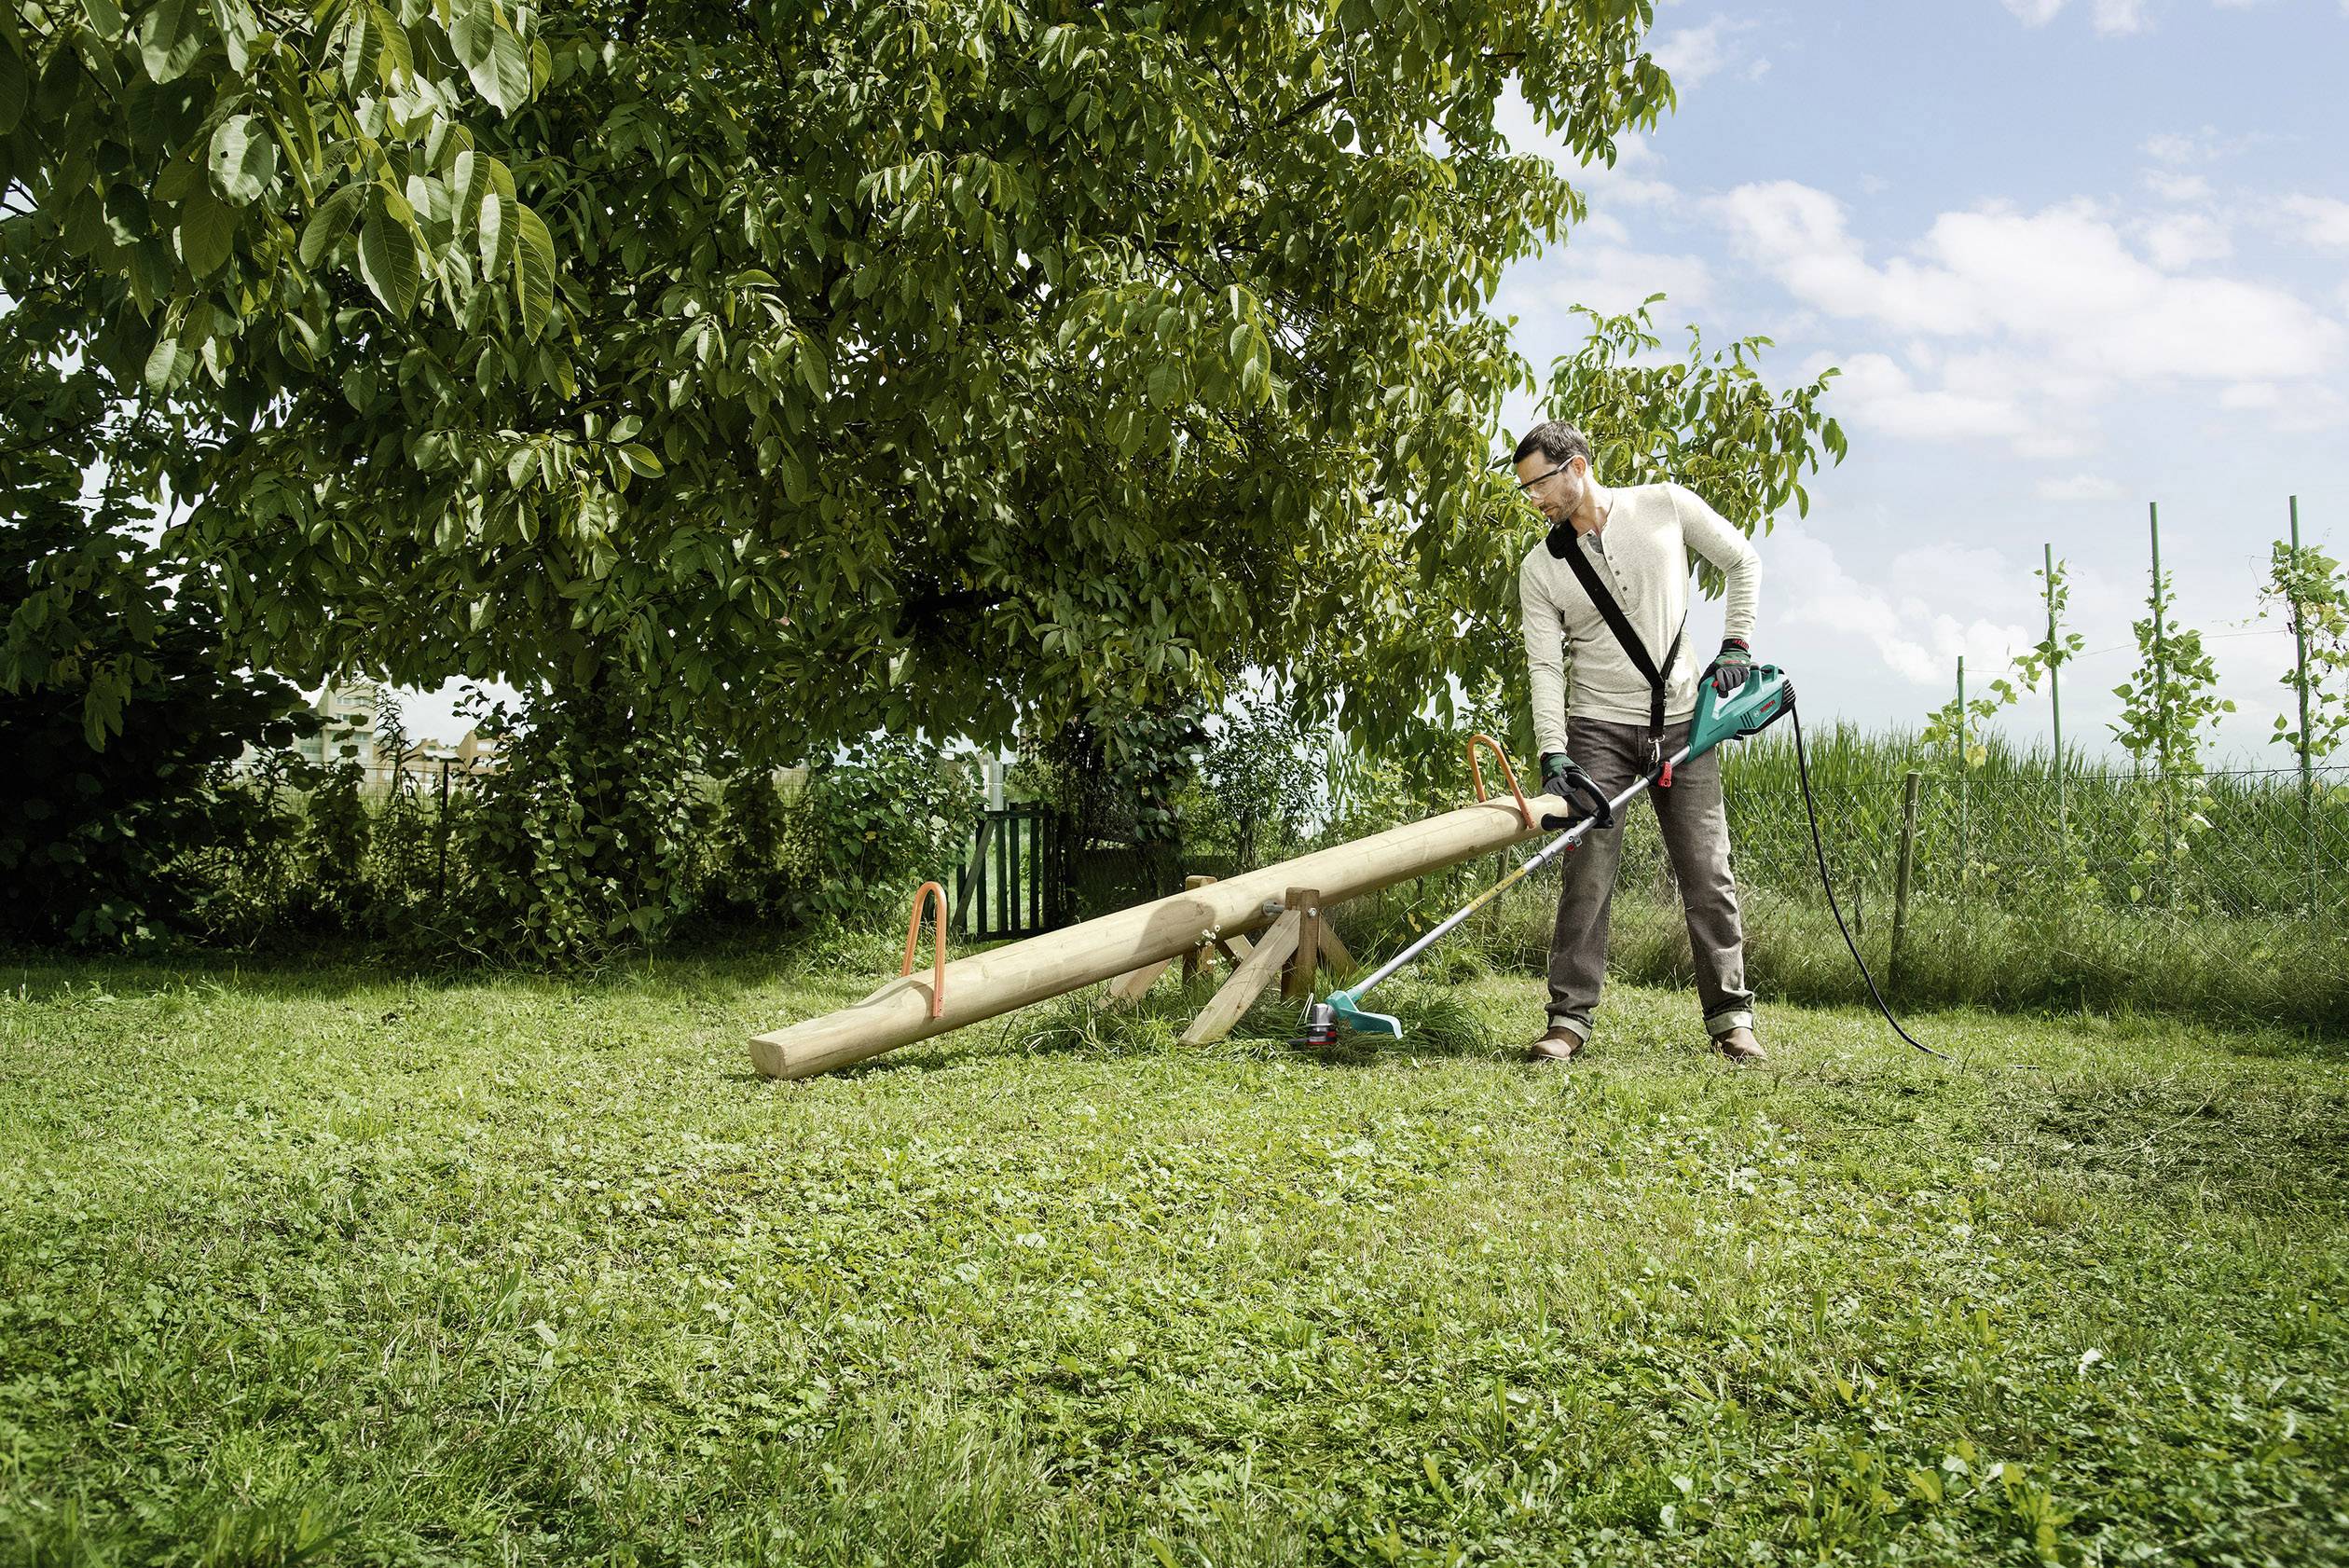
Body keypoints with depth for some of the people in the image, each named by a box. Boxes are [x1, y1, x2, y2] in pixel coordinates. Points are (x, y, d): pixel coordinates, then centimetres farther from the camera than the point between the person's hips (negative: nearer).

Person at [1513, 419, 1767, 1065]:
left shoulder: (1666, 506, -2)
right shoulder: (1541, 569, -1)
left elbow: (1742, 561, 11)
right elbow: (1546, 668, -7)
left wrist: (1736, 645, 2)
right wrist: (1552, 756, -18)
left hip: (1682, 721, 0)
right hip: (1598, 728, 0)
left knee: (1706, 871, 1)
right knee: (1589, 871, -8)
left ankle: (1730, 1017, 10)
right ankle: (1569, 1019, -4)